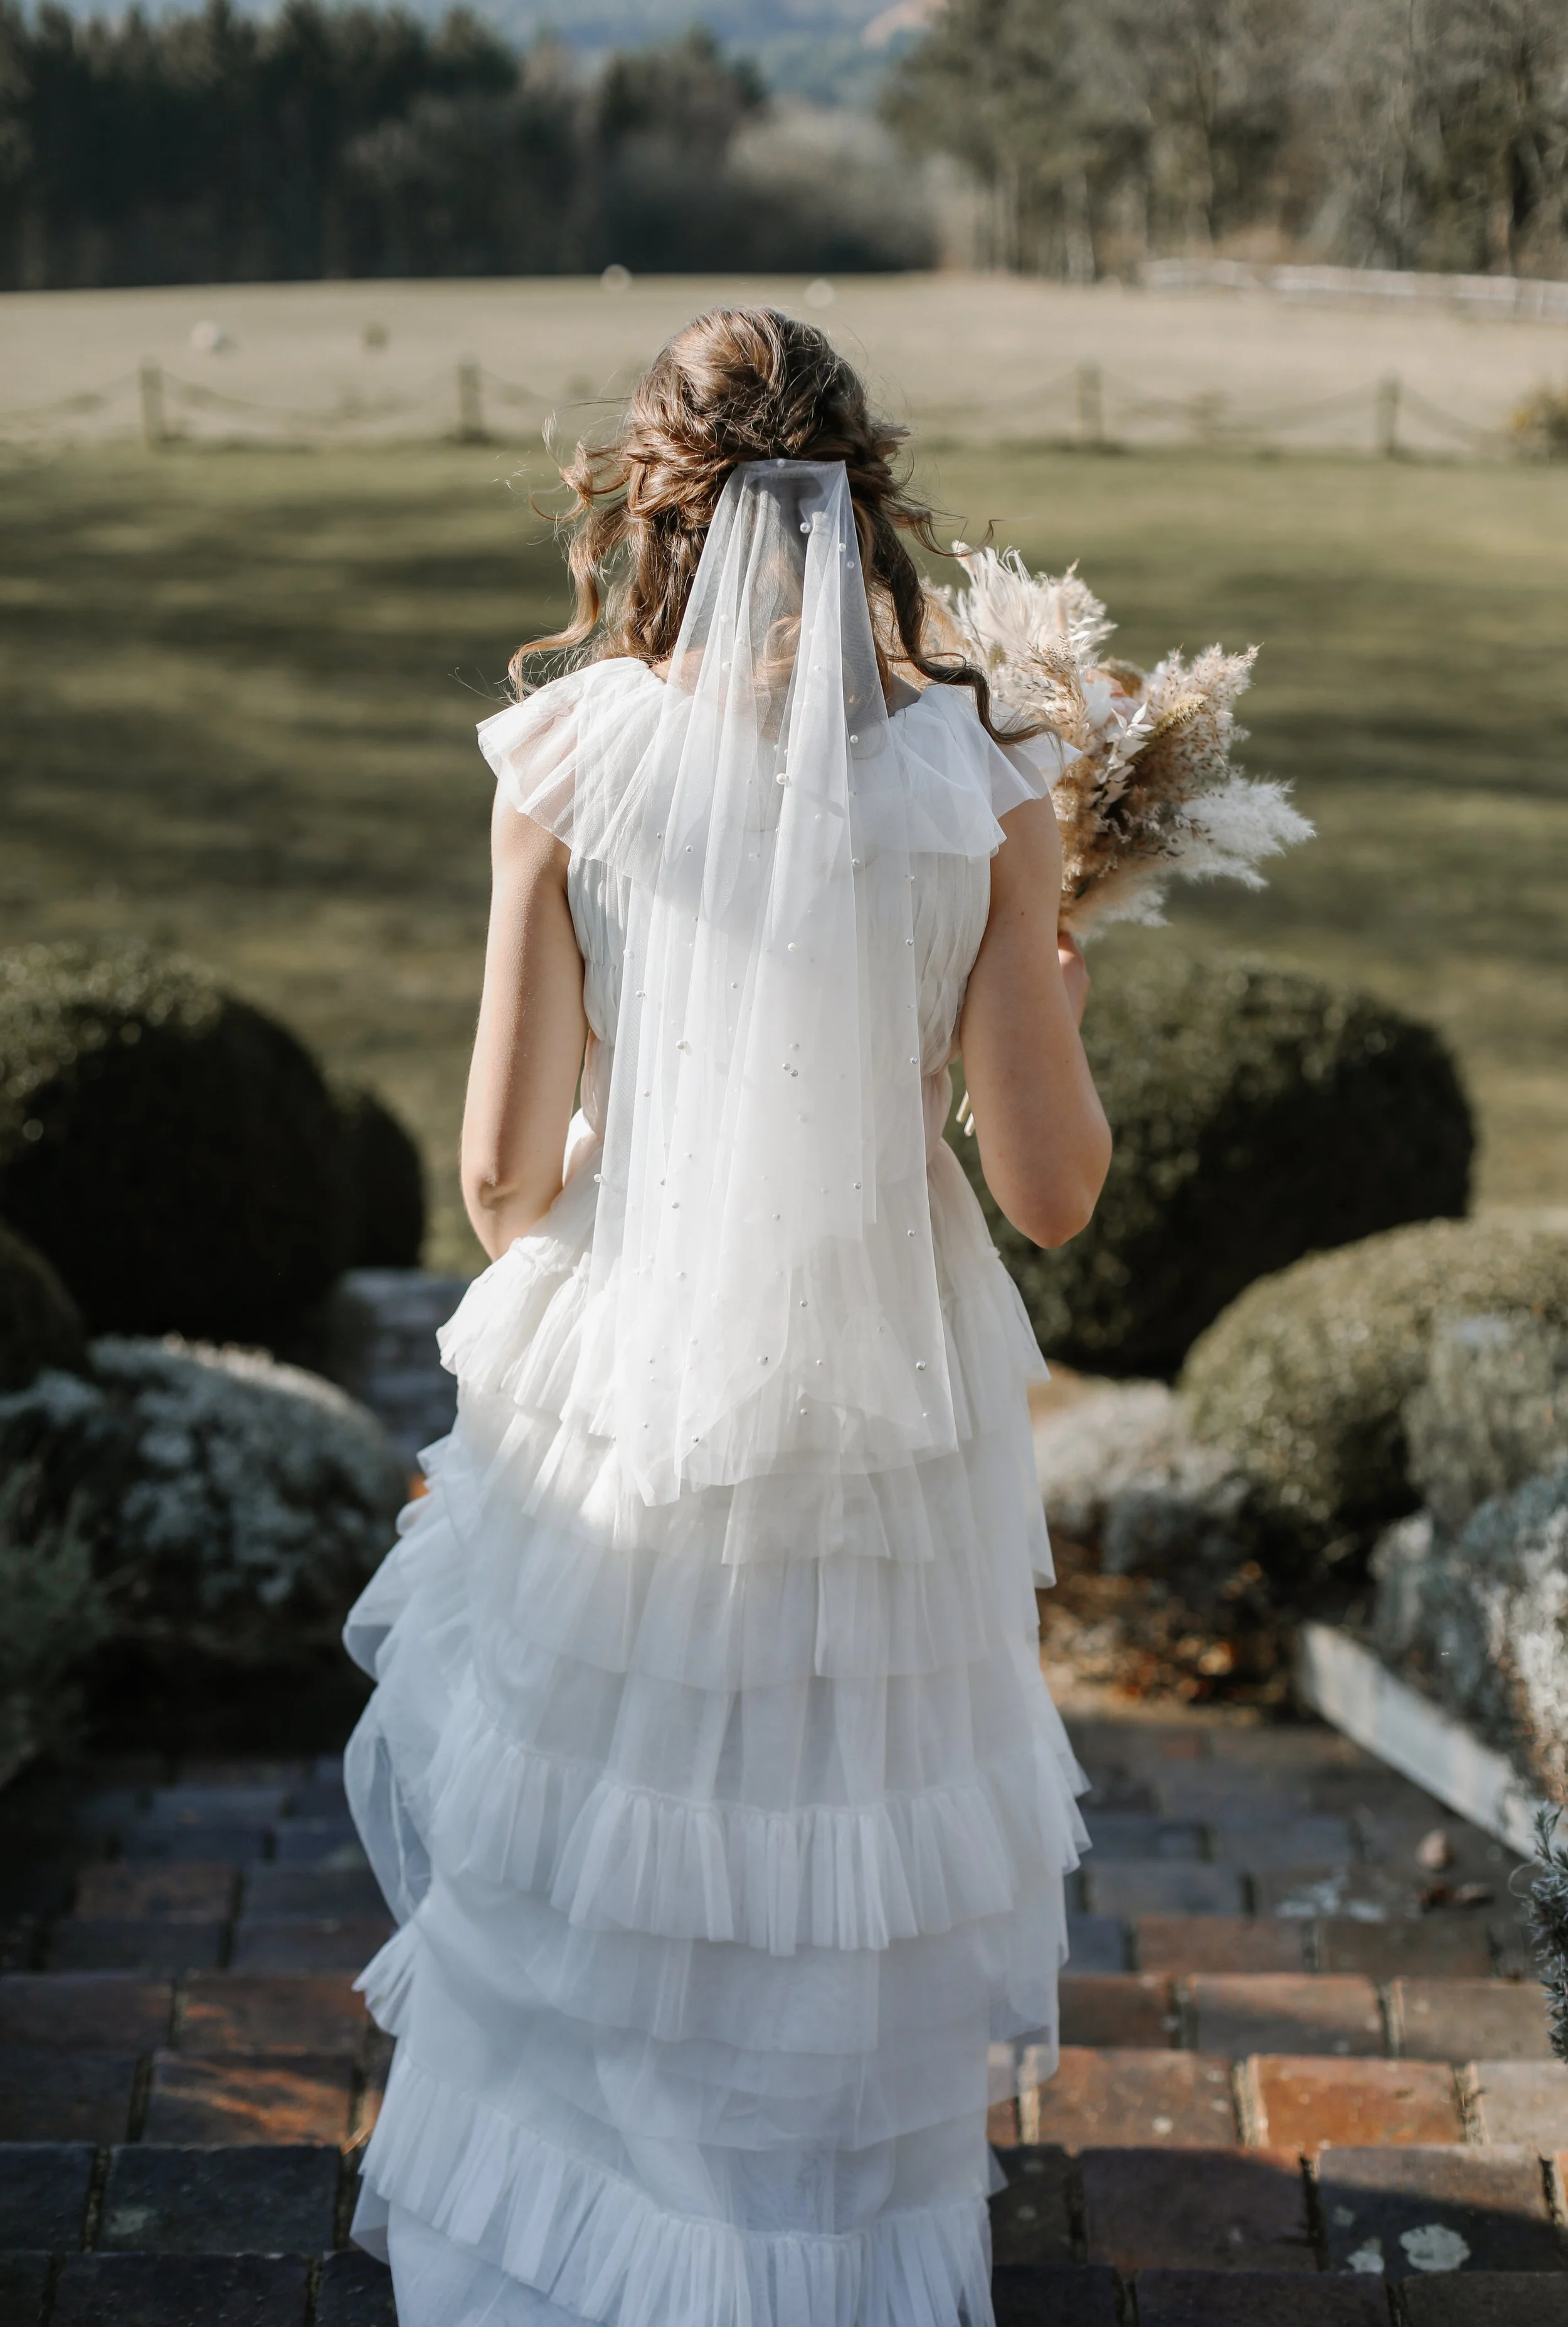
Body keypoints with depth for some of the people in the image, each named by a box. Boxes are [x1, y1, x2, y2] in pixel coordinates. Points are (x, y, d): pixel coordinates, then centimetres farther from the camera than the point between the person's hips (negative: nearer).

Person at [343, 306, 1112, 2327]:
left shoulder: (566, 756, -13)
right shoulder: (976, 777, -12)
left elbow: (502, 1175, -11)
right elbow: (1051, 1187, -9)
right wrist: (1063, 1002, 11)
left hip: (617, 1390, 0)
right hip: (879, 1412, 0)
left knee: (570, 1880, 22)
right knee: (846, 1870, 22)